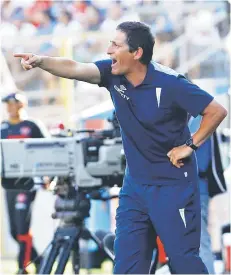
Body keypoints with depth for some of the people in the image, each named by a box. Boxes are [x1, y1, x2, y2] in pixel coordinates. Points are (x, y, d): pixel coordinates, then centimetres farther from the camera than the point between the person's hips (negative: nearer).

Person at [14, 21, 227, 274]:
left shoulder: (169, 84, -20)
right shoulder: (113, 73, -5)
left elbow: (217, 111, -14)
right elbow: (75, 69, -20)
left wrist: (190, 145, -12)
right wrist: (41, 61, -36)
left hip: (173, 186, -6)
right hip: (135, 184, 6)